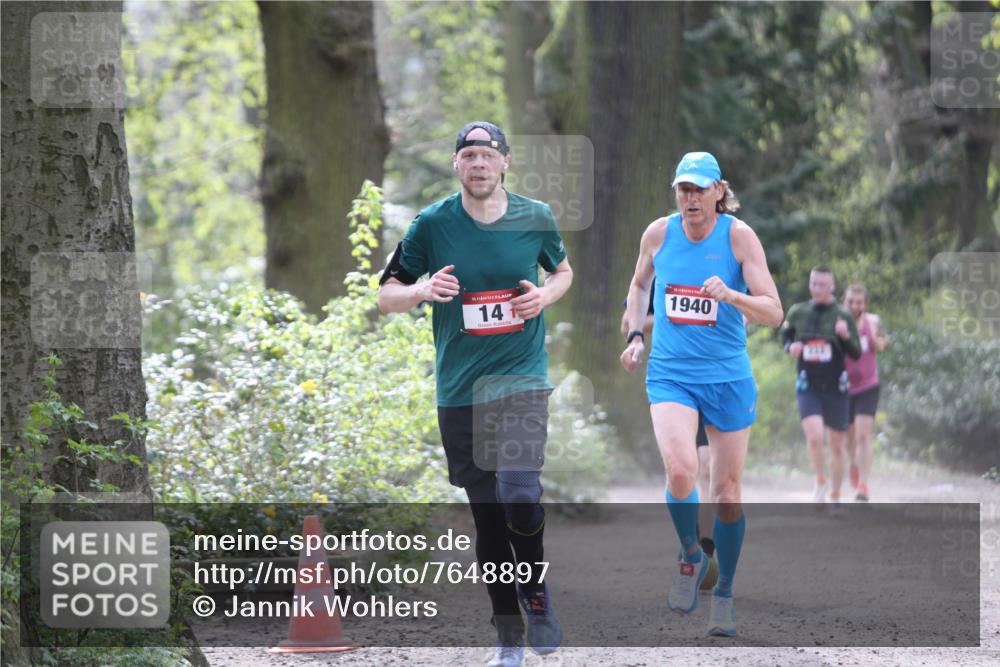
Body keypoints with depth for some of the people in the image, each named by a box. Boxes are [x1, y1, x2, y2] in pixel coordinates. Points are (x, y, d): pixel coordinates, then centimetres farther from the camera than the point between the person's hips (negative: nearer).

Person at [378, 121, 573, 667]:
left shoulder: (536, 218, 1)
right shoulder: (432, 224, -1)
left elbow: (563, 271, 20)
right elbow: (386, 296, 5)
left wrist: (545, 296, -2)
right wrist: (423, 290, -16)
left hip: (521, 376, -1)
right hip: (459, 390, 1)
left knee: (519, 492, -23)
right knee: (487, 514, 6)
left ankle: (536, 594, 5)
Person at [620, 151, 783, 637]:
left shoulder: (739, 236, -9)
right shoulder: (658, 233, -1)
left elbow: (773, 313, -15)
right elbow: (640, 284, 20)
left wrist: (730, 296, -32)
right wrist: (635, 335, 7)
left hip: (728, 378, -1)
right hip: (670, 375, 1)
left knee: (727, 494, 5)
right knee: (680, 470, -24)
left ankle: (724, 594, 24)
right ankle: (690, 555, 3)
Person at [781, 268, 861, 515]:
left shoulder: (842, 315, -4)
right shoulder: (797, 312, 2)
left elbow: (855, 353, -5)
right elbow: (785, 334, 21)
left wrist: (845, 336, -25)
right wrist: (790, 347, -2)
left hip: (835, 388, 0)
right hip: (808, 388, 0)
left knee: (837, 445, 7)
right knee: (814, 437, -20)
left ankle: (835, 496, 23)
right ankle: (821, 481, 5)